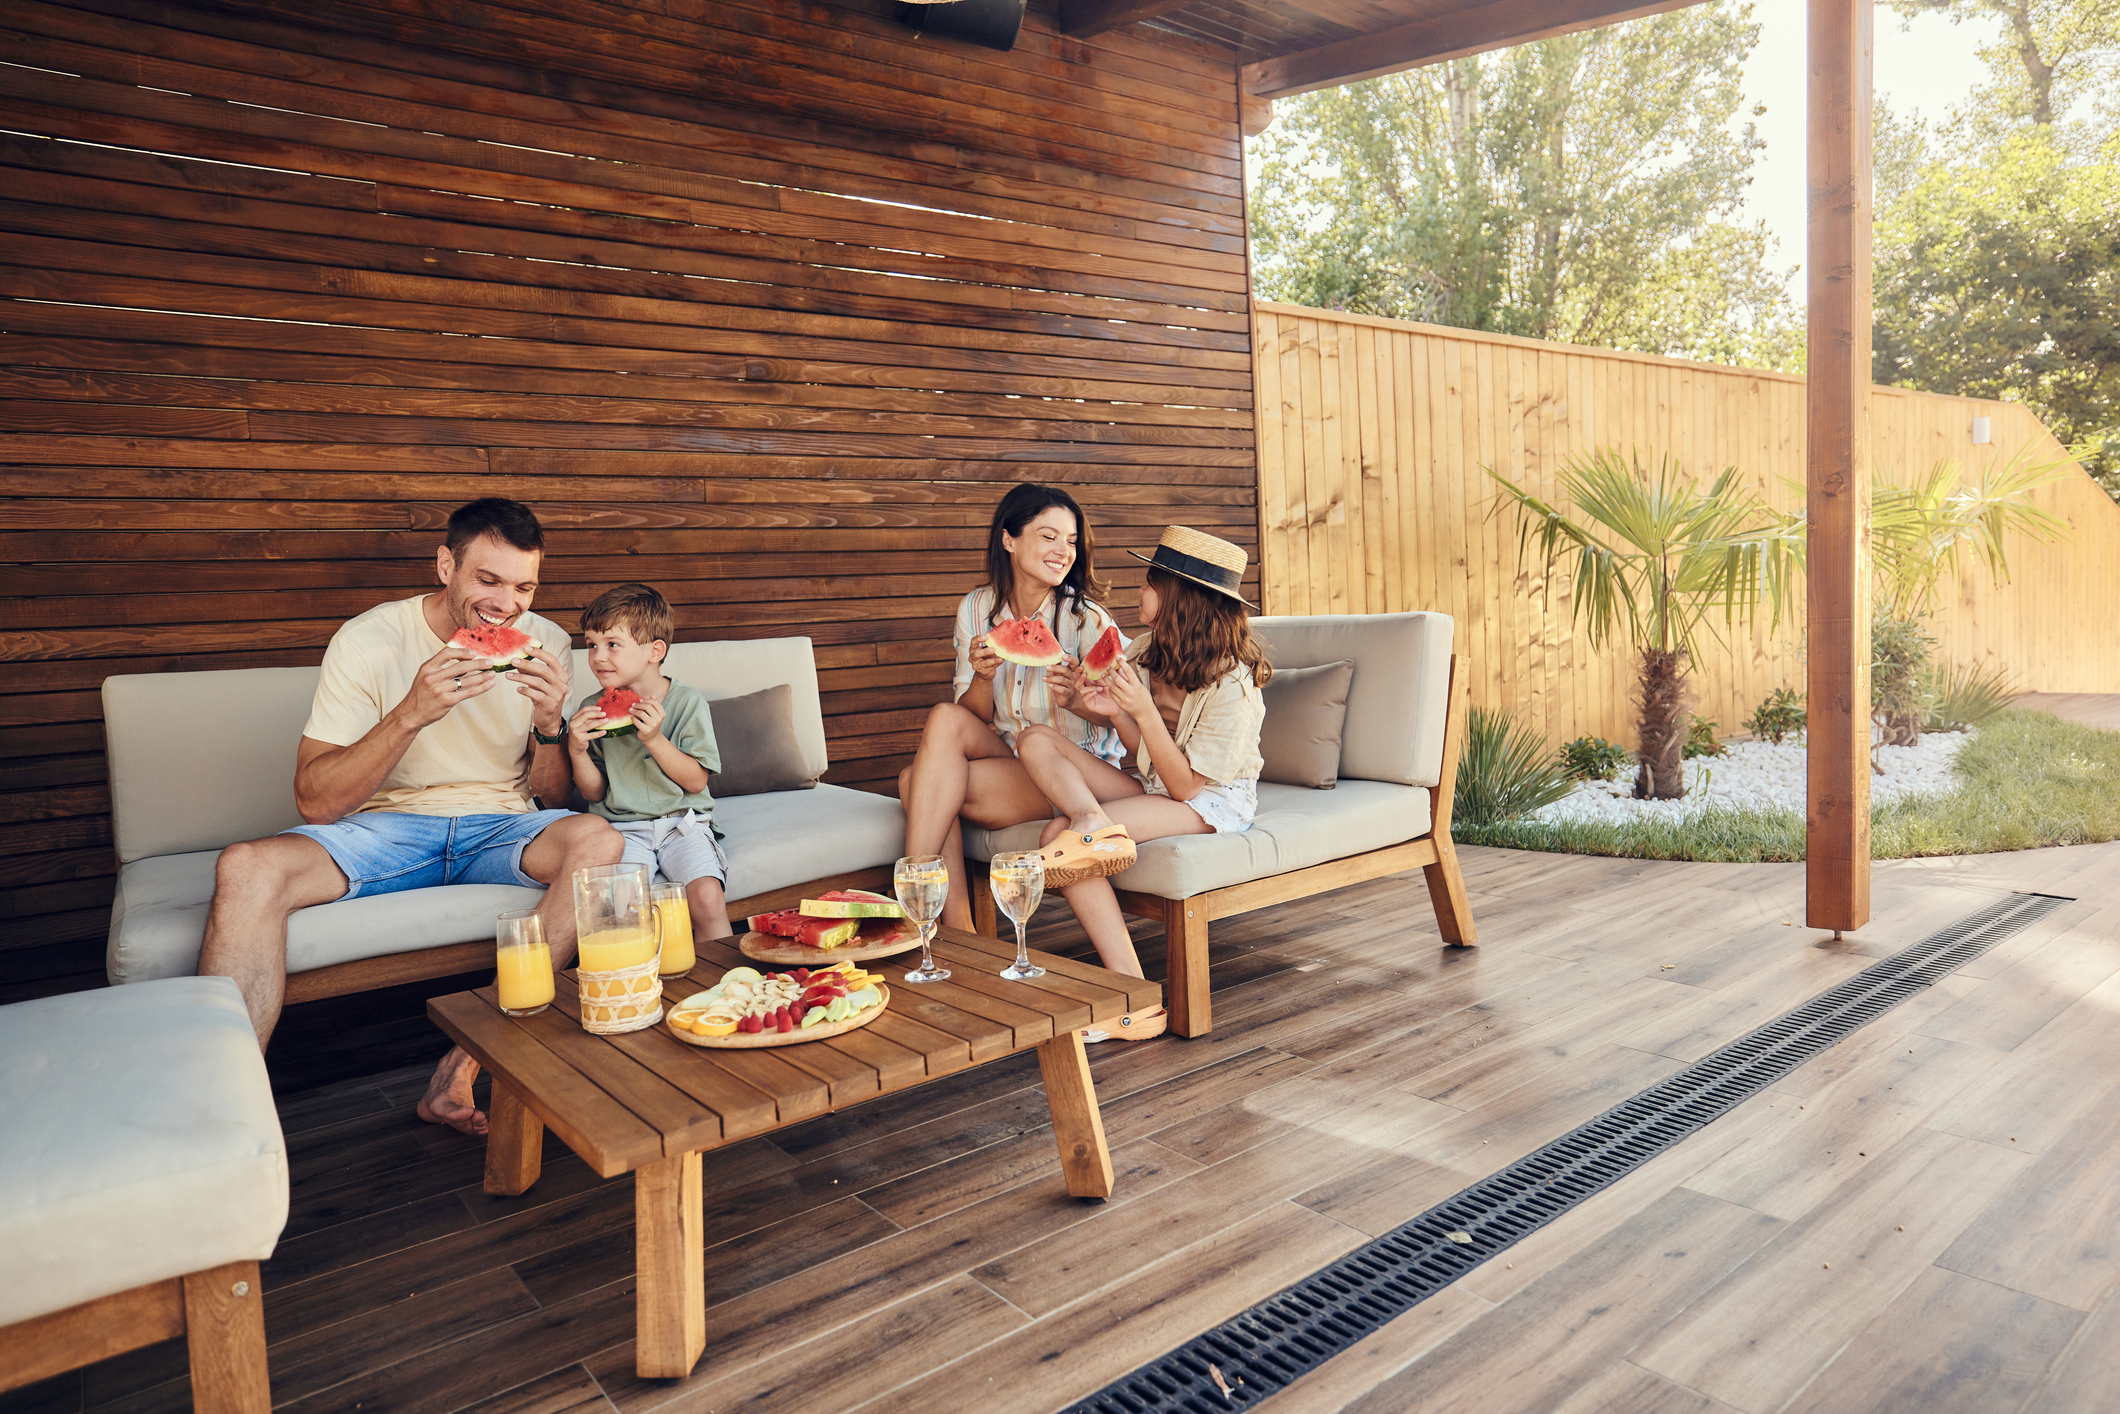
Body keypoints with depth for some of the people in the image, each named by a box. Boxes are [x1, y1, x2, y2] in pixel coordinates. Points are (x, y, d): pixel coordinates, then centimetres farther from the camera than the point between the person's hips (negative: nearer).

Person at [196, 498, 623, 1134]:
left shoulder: (545, 644, -1)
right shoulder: (369, 641, -9)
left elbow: (549, 795, 4)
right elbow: (315, 801, -15)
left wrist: (549, 723, -17)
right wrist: (412, 713, -28)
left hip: (499, 828, 2)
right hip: (387, 827, -1)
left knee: (596, 840, -31)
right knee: (246, 868, -29)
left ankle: (462, 1068, -26)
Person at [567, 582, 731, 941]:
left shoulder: (687, 702, -2)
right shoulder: (592, 709, 4)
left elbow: (695, 781, -5)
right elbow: (594, 793, 7)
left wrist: (655, 739, -17)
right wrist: (577, 751, -11)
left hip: (683, 821, -1)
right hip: (623, 827, 1)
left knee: (708, 899, -24)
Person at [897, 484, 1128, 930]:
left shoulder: (1085, 618, -11)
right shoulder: (976, 609, 2)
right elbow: (972, 716, 3)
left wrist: (1075, 699, -29)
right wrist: (983, 678, -20)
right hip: (1005, 756, 5)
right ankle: (957, 927, -22)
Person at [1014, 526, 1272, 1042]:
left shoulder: (1232, 684, -22)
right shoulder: (1147, 651, 0)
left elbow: (1185, 786, -21)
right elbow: (1148, 759, 7)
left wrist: (1143, 711, -29)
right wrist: (1116, 712, -13)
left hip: (1214, 801, -8)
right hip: (1154, 786, 8)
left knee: (1059, 835, -28)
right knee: (1034, 740, -10)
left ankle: (1135, 998, -27)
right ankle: (1095, 822, -36)